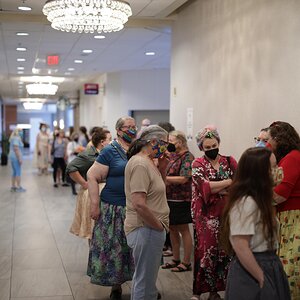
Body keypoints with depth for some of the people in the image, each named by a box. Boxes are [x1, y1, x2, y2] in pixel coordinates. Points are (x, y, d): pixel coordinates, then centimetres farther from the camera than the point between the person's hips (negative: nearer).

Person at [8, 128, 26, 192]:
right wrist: (20, 158, -23)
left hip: (12, 156, 10)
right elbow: (16, 149, -23)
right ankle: (19, 187, -1)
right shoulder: (16, 138, -16)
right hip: (16, 157, -10)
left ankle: (13, 187, 16)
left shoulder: (13, 138, 15)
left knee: (14, 172, 14)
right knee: (18, 172, -4)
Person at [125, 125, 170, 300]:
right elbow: (139, 204, -27)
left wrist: (162, 168, 6)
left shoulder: (149, 161, 11)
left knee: (146, 278, 22)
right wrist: (160, 227, -15)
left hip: (151, 228, 10)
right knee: (145, 281, 1)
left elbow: (157, 190, 20)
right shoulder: (140, 164, -19)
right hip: (146, 229, -10)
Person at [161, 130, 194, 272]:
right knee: (172, 229, 15)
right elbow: (165, 172, 20)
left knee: (183, 230, 2)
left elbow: (183, 178, -23)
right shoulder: (172, 155, 10)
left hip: (181, 199, -8)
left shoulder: (188, 157, -13)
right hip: (169, 198, 8)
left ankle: (186, 262, 11)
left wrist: (163, 178, -21)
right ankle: (176, 259, 27)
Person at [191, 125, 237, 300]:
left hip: (226, 215, 3)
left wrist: (215, 188, -14)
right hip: (207, 216, -3)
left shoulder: (230, 161, 7)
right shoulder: (198, 164, -2)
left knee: (224, 252, 6)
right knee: (206, 252, -3)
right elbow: (205, 188, -16)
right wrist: (229, 182, -13)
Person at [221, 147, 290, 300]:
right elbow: (240, 247, -26)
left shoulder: (259, 200, 7)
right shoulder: (246, 203, -22)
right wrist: (262, 279, -20)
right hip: (251, 273, -9)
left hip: (266, 265, 9)